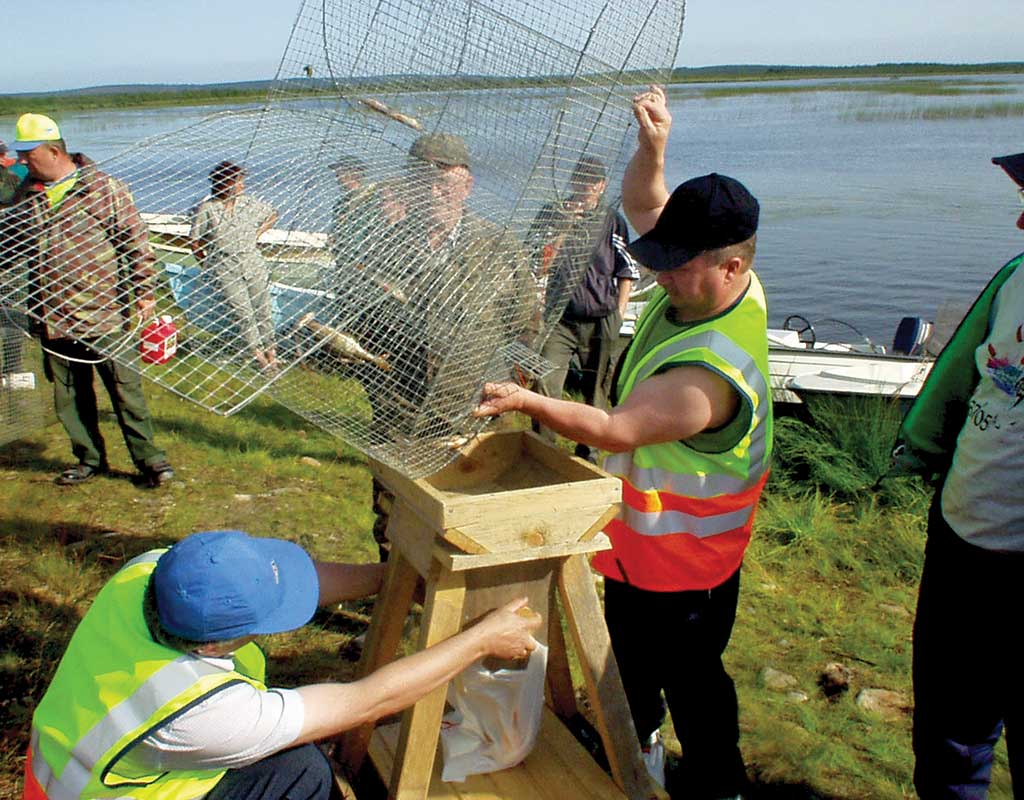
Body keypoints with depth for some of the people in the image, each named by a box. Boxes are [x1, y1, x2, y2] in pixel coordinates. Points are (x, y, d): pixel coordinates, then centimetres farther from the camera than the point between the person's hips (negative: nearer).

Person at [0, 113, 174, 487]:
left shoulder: (104, 188, -6)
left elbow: (136, 241, -6)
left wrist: (144, 291, -9)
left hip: (102, 312, -6)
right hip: (51, 315, 6)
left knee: (124, 387, -1)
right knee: (69, 394, 12)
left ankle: (149, 458, 8)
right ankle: (89, 459, 25)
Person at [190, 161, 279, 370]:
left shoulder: (249, 203, 2)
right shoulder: (206, 210, -7)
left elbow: (273, 215, 21)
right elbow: (195, 243, 2)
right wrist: (207, 265, 6)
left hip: (253, 262, 3)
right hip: (225, 269, -3)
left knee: (263, 308, 5)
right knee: (243, 311, -4)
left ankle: (270, 347, 19)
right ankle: (256, 351, 9)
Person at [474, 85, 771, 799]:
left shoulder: (716, 369, -36)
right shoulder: (703, 282, -9)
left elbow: (618, 430, -38)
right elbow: (644, 204, 0)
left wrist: (527, 401, -45)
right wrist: (653, 146, -19)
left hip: (681, 560, -10)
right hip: (639, 531, 10)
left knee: (688, 676, 10)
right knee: (629, 650, 29)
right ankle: (638, 741, 53)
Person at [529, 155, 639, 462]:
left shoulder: (612, 221, 6)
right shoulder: (551, 214, 4)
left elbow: (627, 270, 10)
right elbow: (537, 264, -3)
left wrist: (619, 313, 4)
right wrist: (564, 228, -15)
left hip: (601, 321, 1)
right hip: (559, 318, -1)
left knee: (597, 390, 9)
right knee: (545, 385, -10)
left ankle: (587, 453, 23)